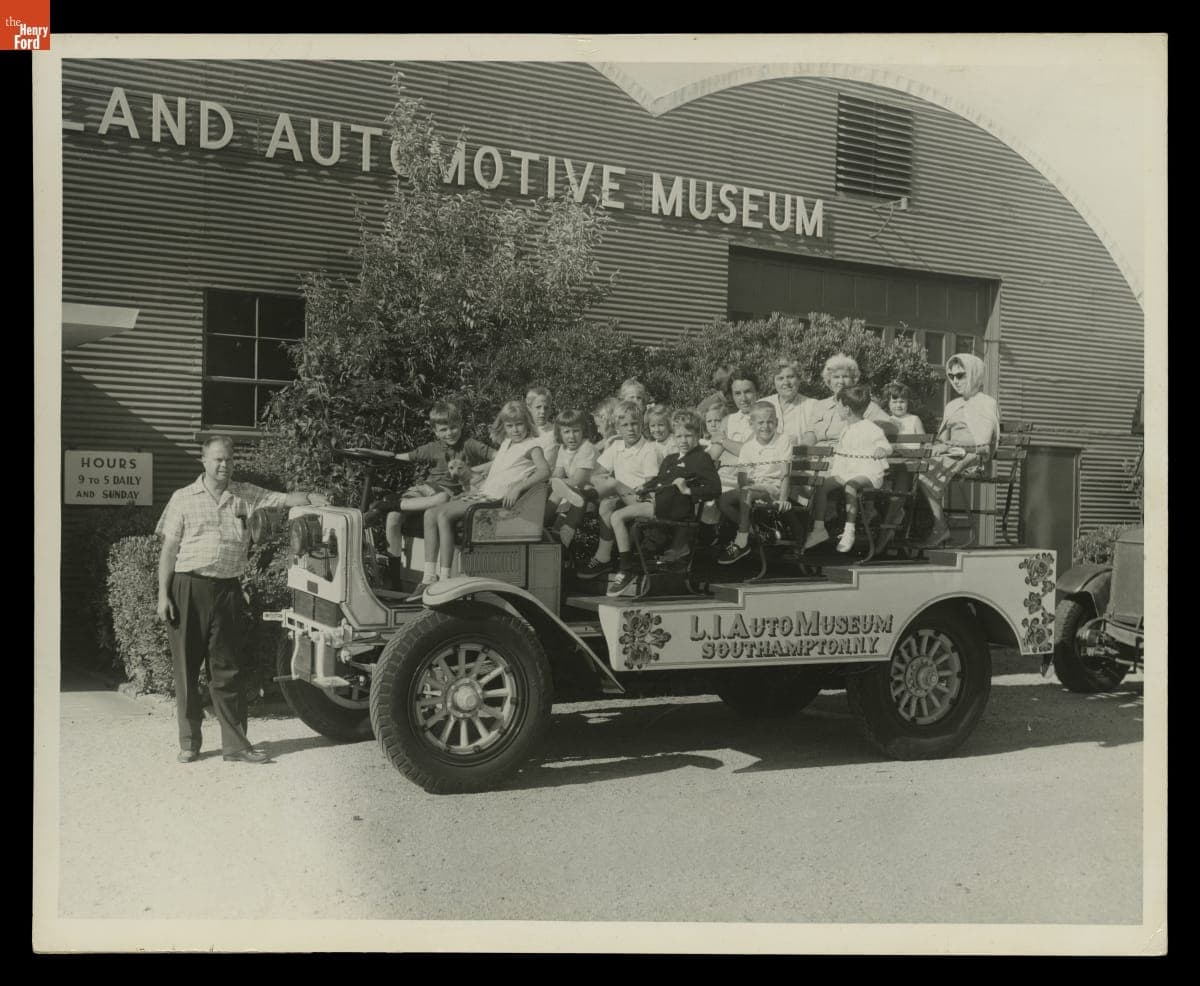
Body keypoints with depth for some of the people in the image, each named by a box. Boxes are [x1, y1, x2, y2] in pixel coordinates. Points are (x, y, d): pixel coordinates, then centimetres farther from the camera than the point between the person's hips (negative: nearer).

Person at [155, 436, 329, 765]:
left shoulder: (246, 496, 8)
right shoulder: (183, 499, 3)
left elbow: (284, 499, 0)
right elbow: (169, 550, 2)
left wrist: (310, 497, -22)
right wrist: (163, 595, -4)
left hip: (227, 589, 1)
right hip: (188, 588, -1)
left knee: (227, 669, 4)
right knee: (186, 667, 5)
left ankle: (235, 743, 8)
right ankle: (189, 742, 16)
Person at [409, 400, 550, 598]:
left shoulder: (532, 445, 0)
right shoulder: (506, 444, 24)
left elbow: (545, 471, -18)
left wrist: (518, 487, -31)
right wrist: (471, 491, 19)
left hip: (498, 499, -9)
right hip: (484, 493, 9)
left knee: (444, 515, -26)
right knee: (430, 513, -7)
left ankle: (444, 579, -24)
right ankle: (429, 578, -11)